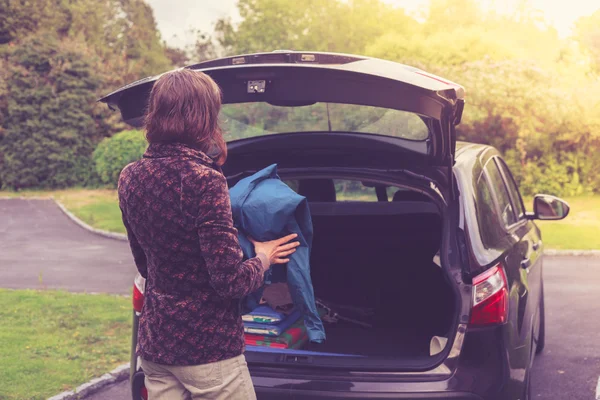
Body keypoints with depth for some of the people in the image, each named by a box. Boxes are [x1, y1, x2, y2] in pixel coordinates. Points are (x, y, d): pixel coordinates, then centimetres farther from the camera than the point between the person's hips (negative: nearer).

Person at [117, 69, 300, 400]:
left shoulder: (130, 177, 1)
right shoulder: (203, 180, -20)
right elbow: (230, 281, -20)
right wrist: (264, 257, -1)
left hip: (154, 344, 7)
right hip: (207, 348, -7)